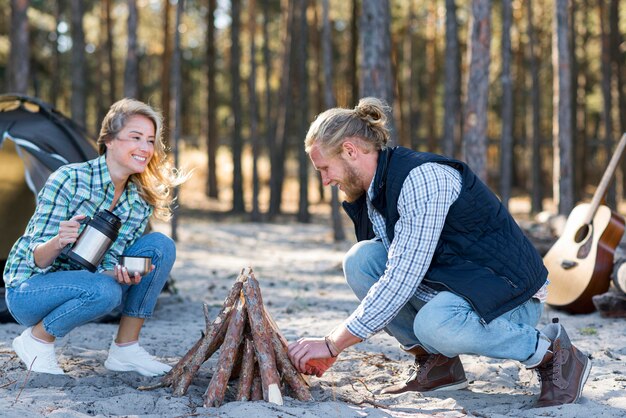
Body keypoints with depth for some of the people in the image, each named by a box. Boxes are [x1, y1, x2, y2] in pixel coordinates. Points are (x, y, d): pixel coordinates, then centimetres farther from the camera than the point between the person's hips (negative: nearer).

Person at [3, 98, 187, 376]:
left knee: (160, 245, -12)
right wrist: (58, 242, -43)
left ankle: (125, 348, -6)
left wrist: (122, 274, -29)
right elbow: (36, 259, -20)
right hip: (28, 291, -6)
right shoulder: (69, 179, -21)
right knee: (103, 290, -36)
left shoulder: (141, 204, -2)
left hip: (83, 287, 6)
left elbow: (109, 263, -5)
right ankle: (35, 340, -8)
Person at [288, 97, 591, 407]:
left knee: (434, 324, -39)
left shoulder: (422, 177, -24)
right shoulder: (370, 195, 5)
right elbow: (389, 275, 13)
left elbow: (401, 280, -29)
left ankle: (549, 352, -13)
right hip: (450, 288, 8)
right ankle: (436, 362, -1)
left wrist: (332, 345, -25)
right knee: (361, 259, -10)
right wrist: (332, 348, 3)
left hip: (510, 296, -8)